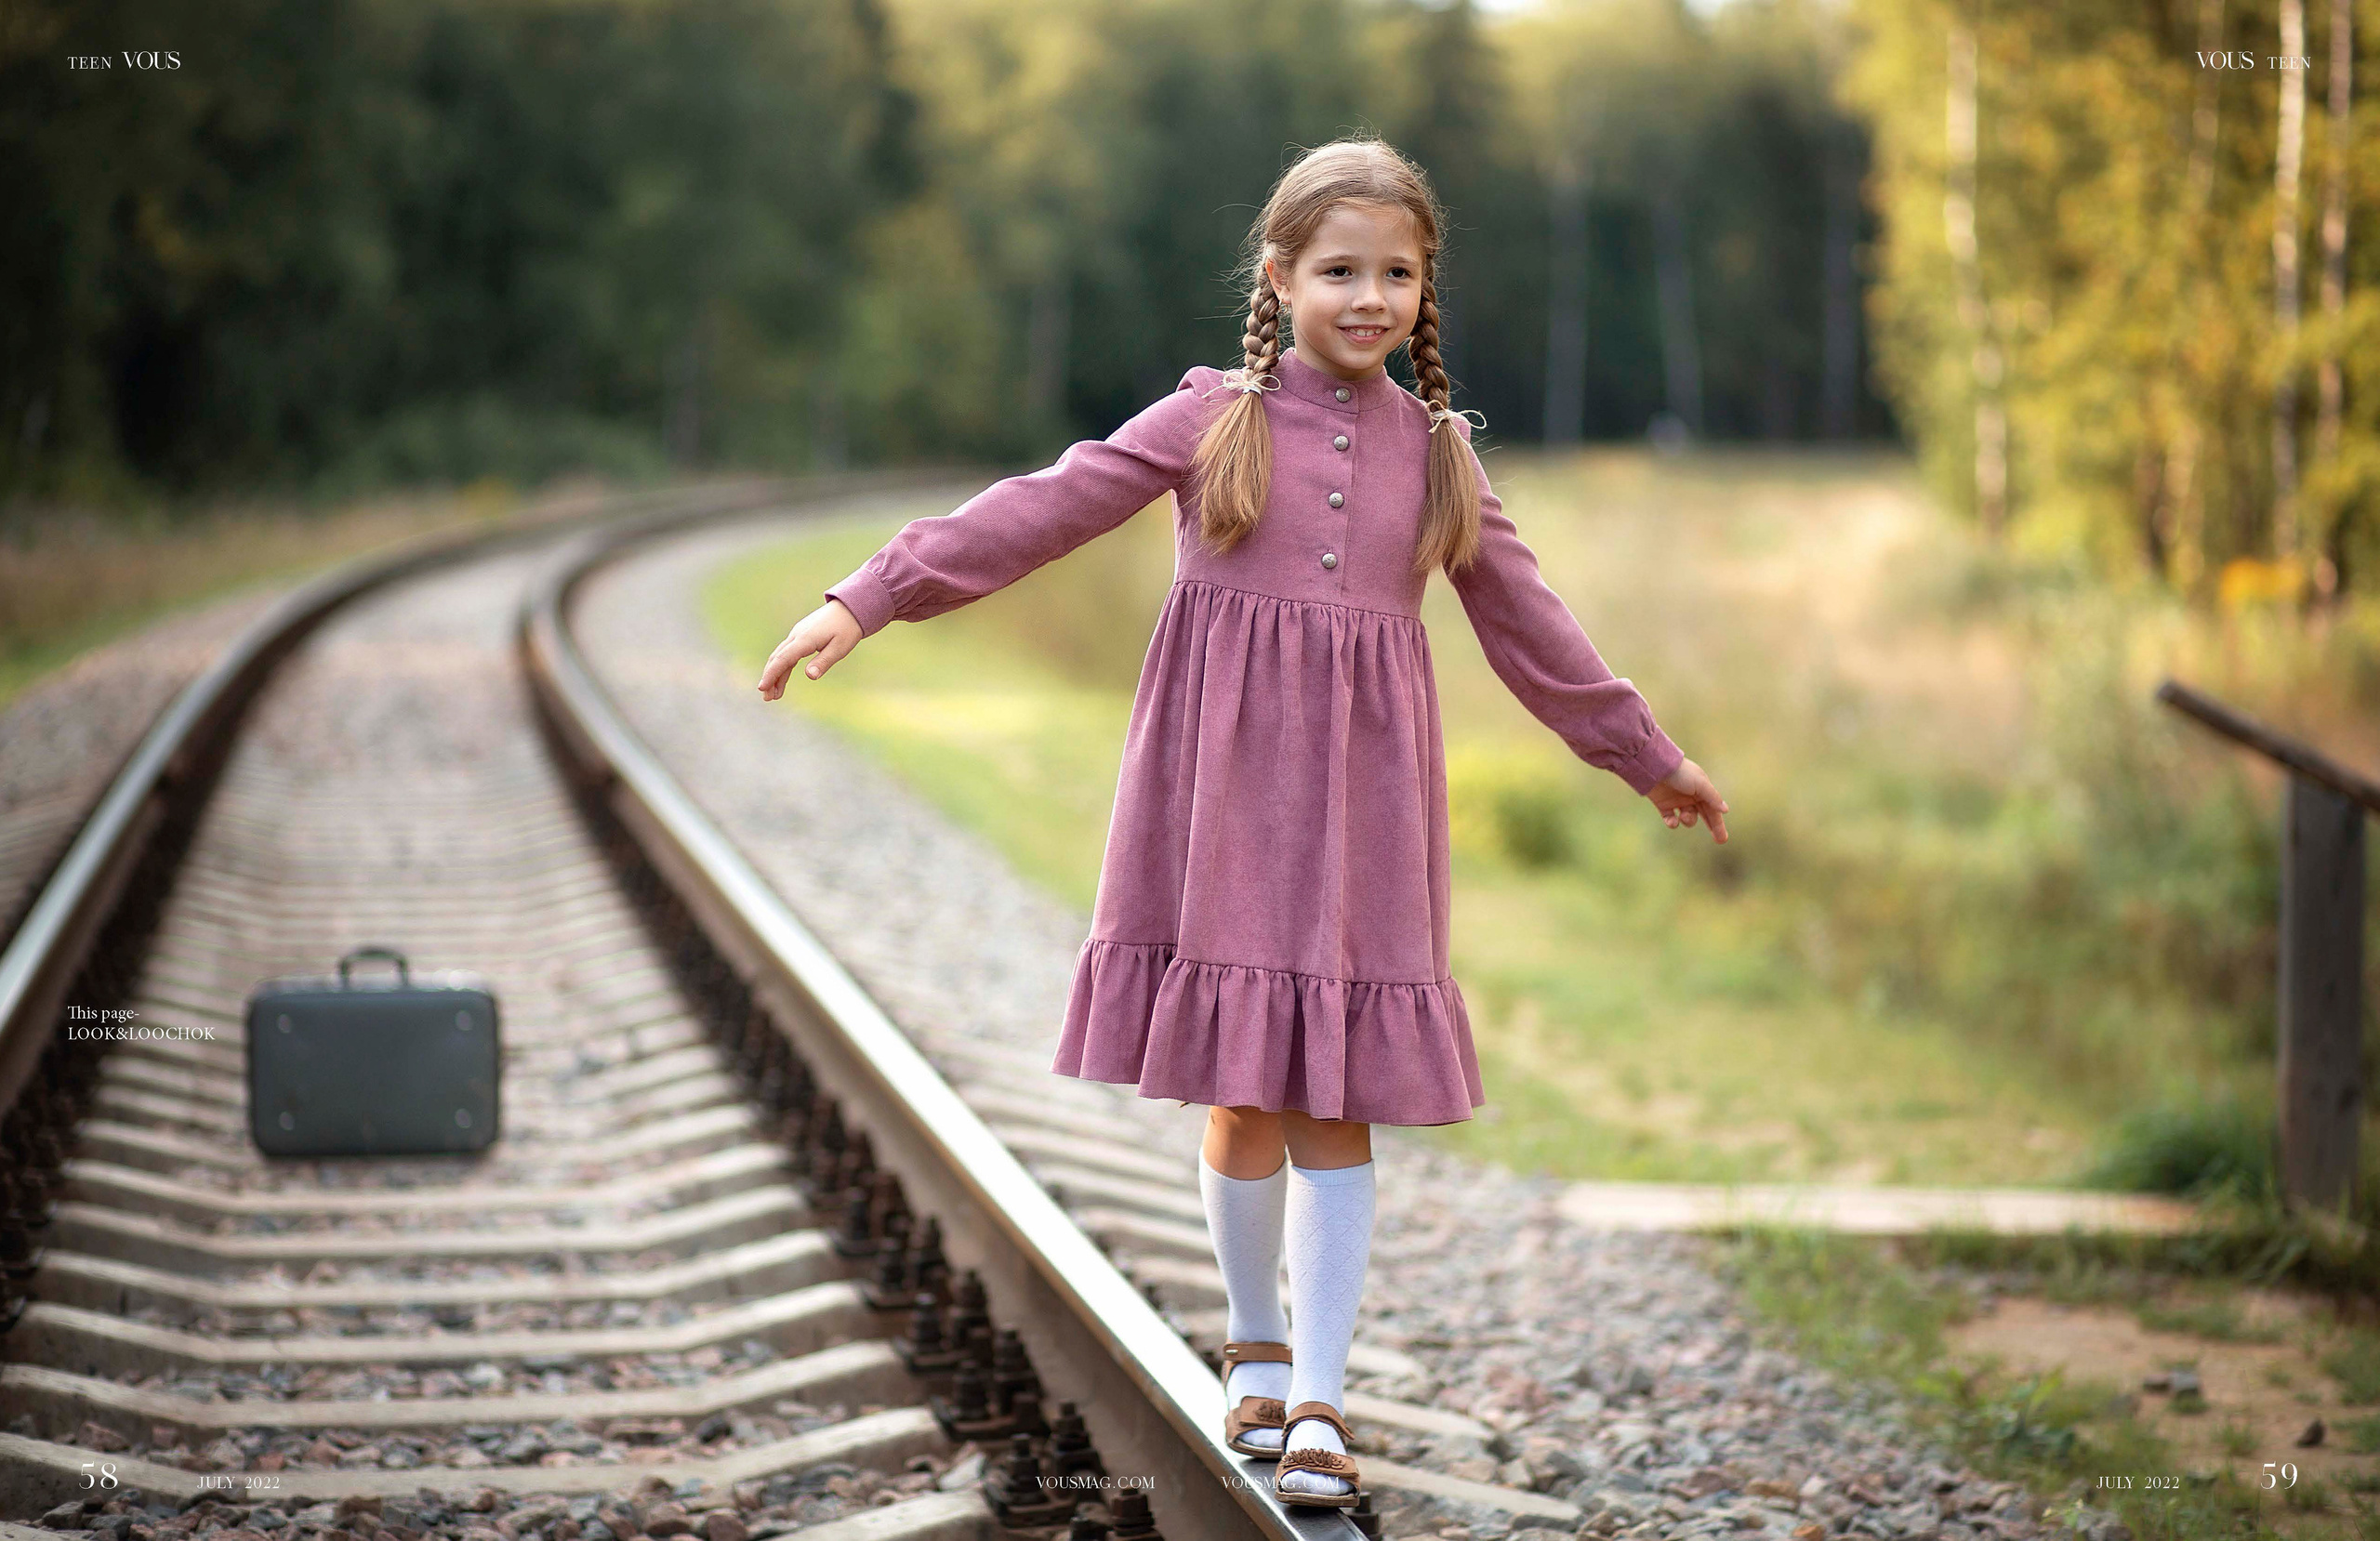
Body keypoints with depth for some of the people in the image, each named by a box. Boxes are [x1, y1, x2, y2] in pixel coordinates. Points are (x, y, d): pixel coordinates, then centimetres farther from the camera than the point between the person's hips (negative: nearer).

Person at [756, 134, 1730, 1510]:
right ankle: (1258, 1342, 28)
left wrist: (1649, 756, 27)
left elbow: (1527, 620, 20)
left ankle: (1319, 1398, 6)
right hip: (1223, 790, -1)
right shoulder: (1212, 419, 1)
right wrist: (870, 599, -12)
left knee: (1336, 1102, -1)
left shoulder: (1439, 451, 9)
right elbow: (1041, 512, -4)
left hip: (1361, 800, 1)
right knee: (1241, 1098, 5)